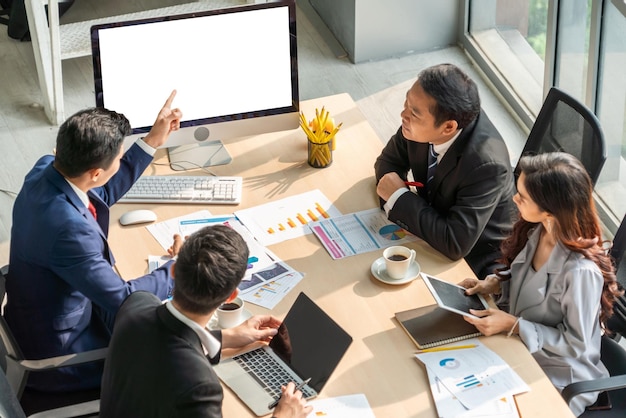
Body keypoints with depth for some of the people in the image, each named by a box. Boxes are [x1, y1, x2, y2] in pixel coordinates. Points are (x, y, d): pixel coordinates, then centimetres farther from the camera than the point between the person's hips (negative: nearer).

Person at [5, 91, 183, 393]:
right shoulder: (69, 228, -38)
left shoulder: (45, 168, -12)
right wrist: (176, 269, -14)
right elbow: (121, 299, -28)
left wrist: (153, 141, 6)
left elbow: (102, 194, 9)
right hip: (52, 357, -8)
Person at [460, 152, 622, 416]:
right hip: (519, 349, 7)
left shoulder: (581, 271, -33)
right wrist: (495, 283, -9)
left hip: (560, 380, -6)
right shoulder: (537, 231, -11)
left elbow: (576, 344, -22)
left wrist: (513, 325, -25)